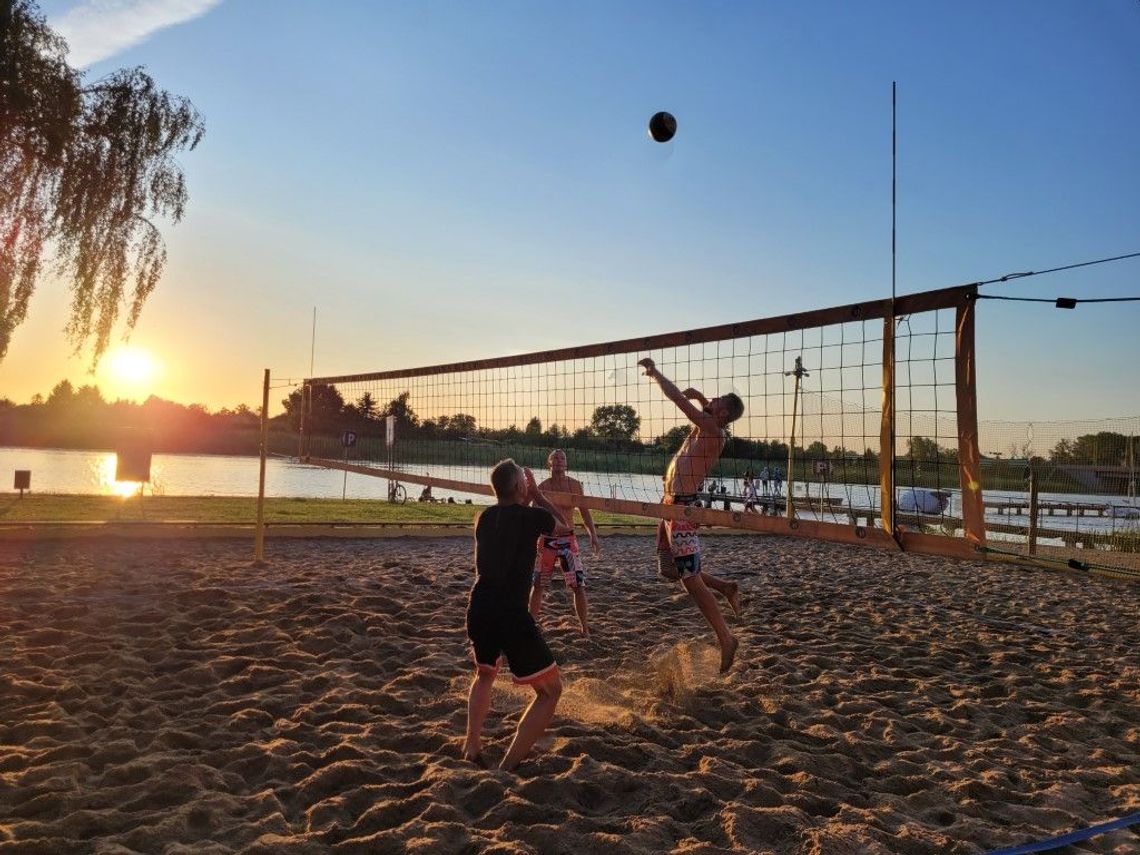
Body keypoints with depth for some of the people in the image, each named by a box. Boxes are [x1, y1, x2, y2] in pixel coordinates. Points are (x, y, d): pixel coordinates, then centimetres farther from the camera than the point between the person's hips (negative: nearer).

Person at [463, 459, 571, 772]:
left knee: (485, 673, 35)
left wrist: (529, 501, 31)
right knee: (550, 689, 8)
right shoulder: (532, 516, -4)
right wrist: (538, 496, 25)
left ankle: (472, 749, 27)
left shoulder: (485, 517, 12)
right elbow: (564, 526, 19)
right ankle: (507, 767, 1)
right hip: (511, 614, -6)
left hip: (479, 608, 7)